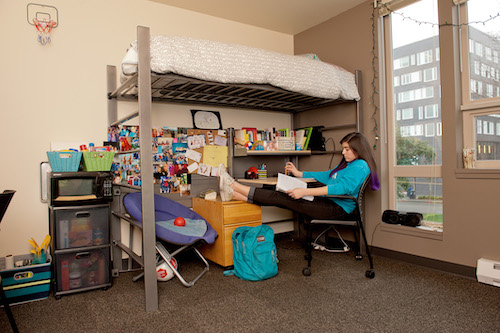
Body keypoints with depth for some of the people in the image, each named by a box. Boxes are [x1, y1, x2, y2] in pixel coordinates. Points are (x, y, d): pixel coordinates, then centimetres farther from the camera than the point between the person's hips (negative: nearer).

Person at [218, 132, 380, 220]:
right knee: (281, 196, -6)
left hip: (337, 207, -9)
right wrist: (299, 173, 24)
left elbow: (342, 187, -26)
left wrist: (305, 191, -30)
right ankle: (233, 194, -9)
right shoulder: (347, 164, 21)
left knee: (280, 198, -15)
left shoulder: (360, 166, -11)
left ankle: (233, 186, -14)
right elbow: (326, 176, 30)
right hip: (327, 201, 9)